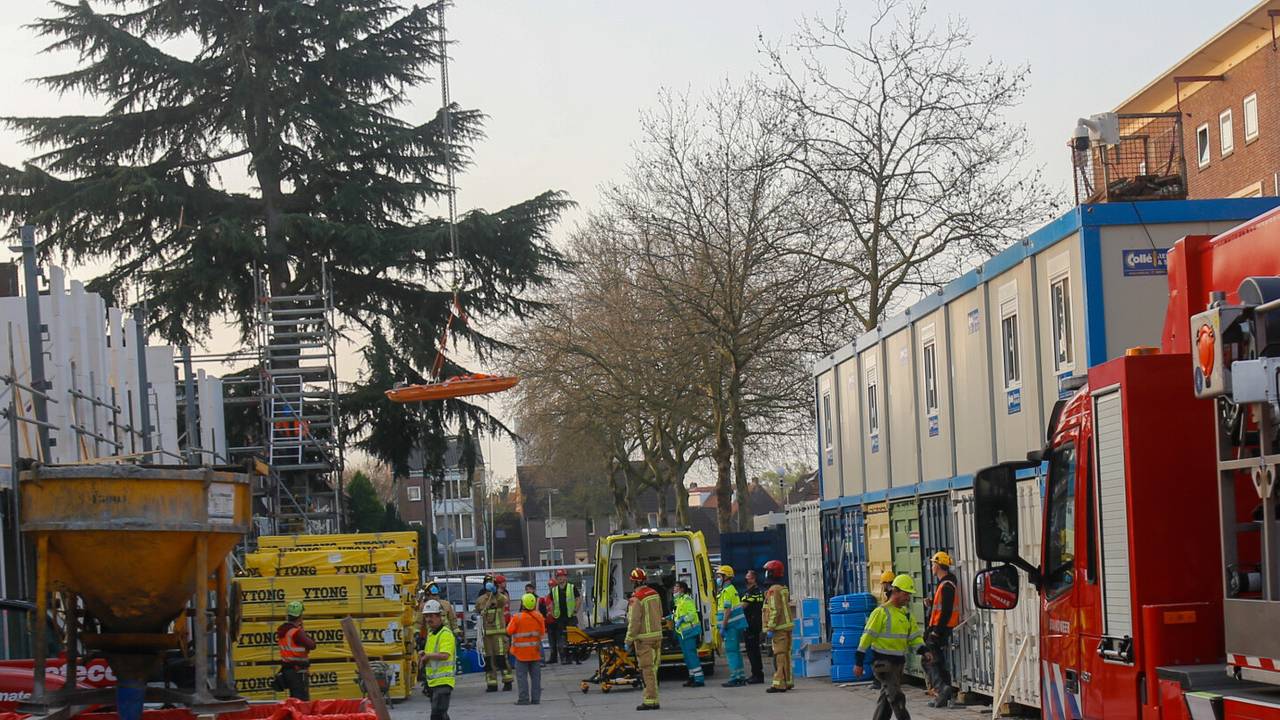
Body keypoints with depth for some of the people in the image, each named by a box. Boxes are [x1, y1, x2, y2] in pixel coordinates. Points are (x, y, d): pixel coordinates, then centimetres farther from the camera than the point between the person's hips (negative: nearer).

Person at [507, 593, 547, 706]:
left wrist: (511, 621, 8)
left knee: (522, 675, 1)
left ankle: (524, 698, -3)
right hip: (535, 650, 4)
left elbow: (509, 631, -8)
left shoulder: (517, 617, -15)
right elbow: (542, 632, 4)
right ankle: (536, 698, 10)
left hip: (522, 651, -4)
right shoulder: (539, 617, -2)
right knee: (535, 675, 9)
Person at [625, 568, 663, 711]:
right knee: (653, 668, 13)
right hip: (657, 635, 7)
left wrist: (629, 640, -11)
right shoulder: (655, 594, 8)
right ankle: (653, 700, 16)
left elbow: (634, 622, -17)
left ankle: (650, 701, -6)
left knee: (647, 670, -5)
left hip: (644, 638, -7)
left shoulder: (636, 598, -16)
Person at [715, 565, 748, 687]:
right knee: (735, 651, 13)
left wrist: (723, 627, -18)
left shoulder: (727, 591, -13)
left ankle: (735, 678, -12)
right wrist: (723, 627, 23)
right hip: (736, 626, 10)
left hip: (731, 626, -10)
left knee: (731, 651, -9)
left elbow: (727, 611, -19)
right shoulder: (731, 589, 19)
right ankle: (741, 677, 16)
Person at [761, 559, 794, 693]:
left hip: (778, 628, -10)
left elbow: (774, 611, -20)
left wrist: (770, 628, -19)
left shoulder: (773, 590, -13)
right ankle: (788, 682, 18)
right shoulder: (784, 589, 17)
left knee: (779, 656, -10)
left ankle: (779, 684, -13)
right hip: (787, 626, 10)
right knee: (786, 655, 13)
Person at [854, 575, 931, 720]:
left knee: (886, 697, 15)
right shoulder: (881, 612, -11)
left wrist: (924, 651, -6)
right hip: (883, 662, -8)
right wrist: (859, 662, -12)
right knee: (896, 697, -12)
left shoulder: (907, 614, 12)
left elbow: (915, 636, 14)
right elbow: (867, 636, -11)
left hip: (899, 661, 8)